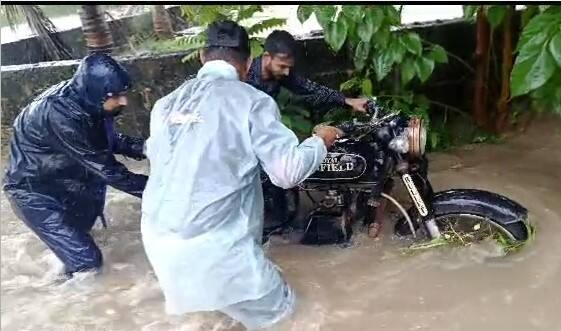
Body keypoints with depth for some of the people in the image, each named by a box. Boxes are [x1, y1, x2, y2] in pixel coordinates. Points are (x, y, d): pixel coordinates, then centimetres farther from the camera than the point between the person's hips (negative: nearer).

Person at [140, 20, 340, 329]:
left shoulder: (166, 103, 8)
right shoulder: (251, 101, -8)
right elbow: (288, 171, -11)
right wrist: (320, 141, 9)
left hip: (157, 239, 7)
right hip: (214, 244, -6)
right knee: (274, 306, 17)